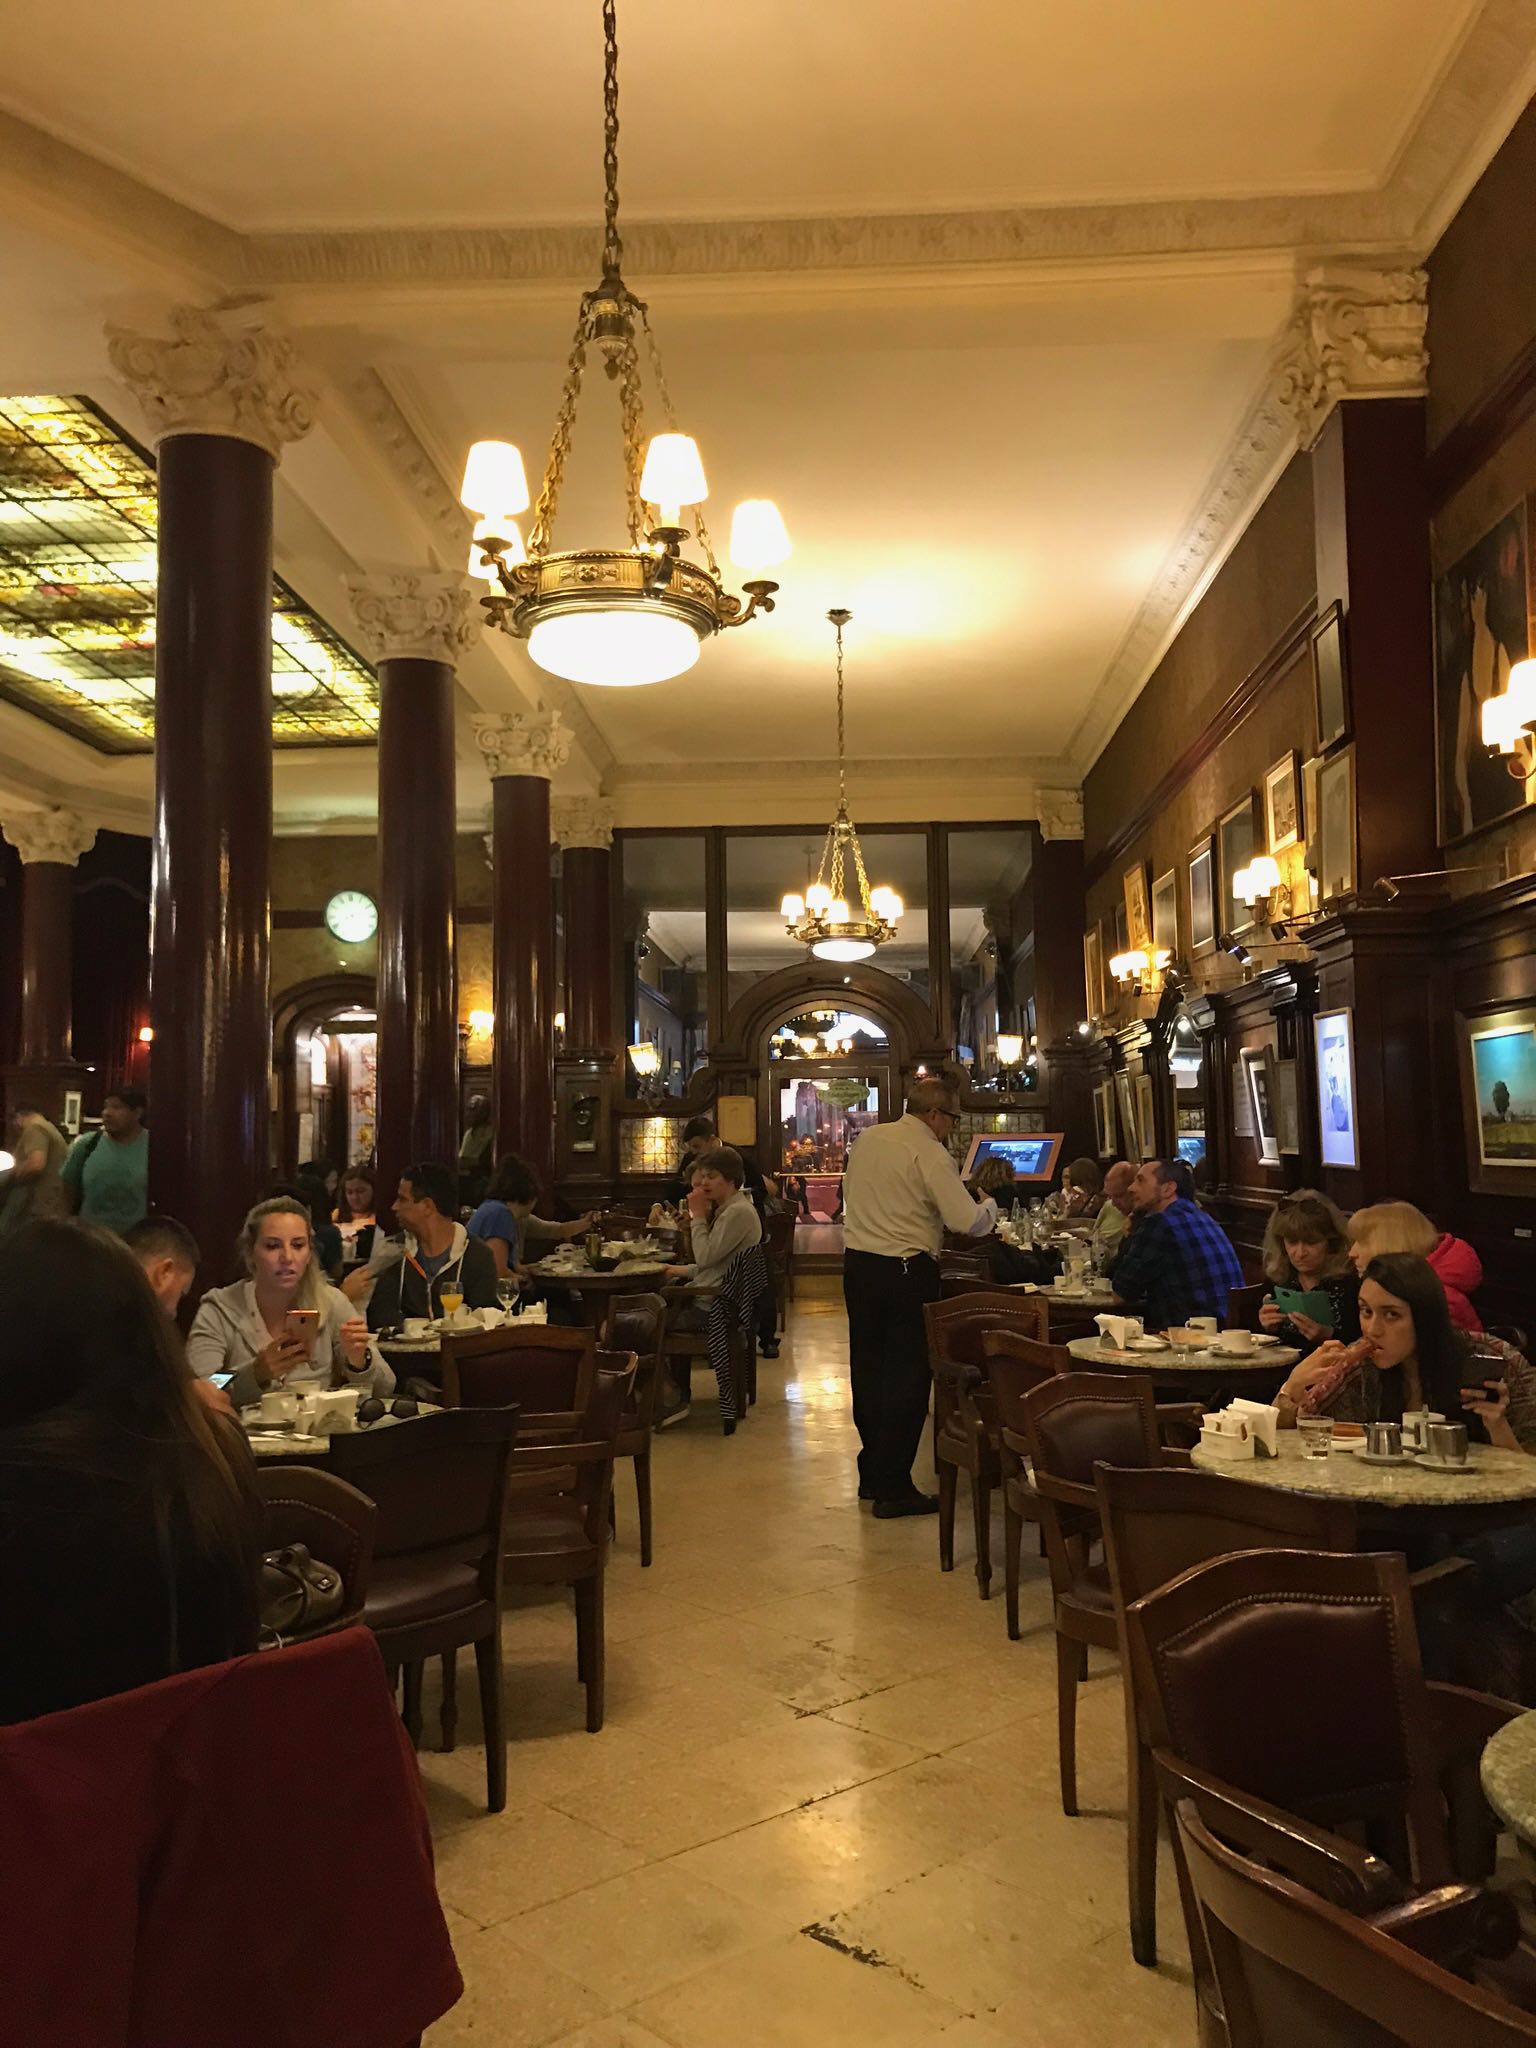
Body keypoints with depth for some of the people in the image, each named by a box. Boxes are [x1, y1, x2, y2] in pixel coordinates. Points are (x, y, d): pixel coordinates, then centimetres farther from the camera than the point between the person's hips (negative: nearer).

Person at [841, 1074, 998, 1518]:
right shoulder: (930, 1154, -14)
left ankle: (871, 1474, 28)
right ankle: (893, 1488, 4)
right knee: (908, 1374, 1)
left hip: (857, 1261, 7)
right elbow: (968, 1222, -18)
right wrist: (990, 1206, 2)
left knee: (868, 1365, 15)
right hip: (907, 1271, -7)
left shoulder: (867, 1139, 8)